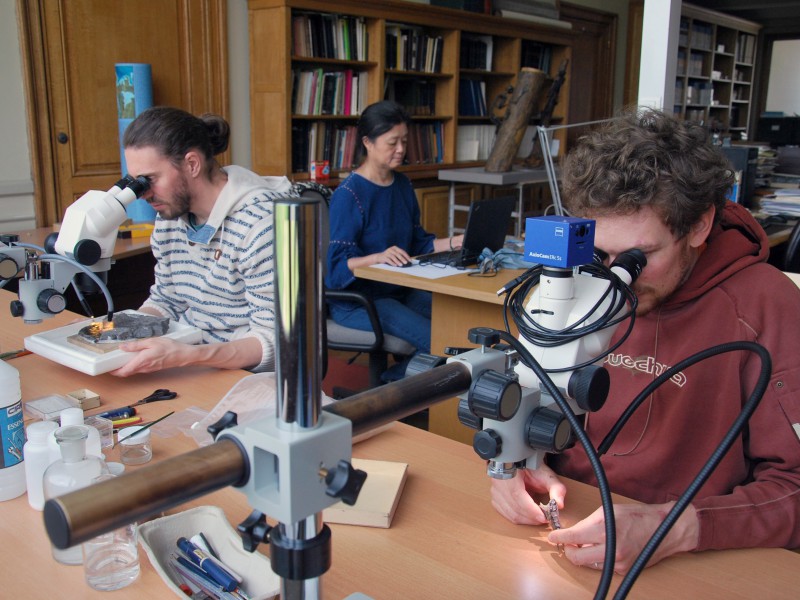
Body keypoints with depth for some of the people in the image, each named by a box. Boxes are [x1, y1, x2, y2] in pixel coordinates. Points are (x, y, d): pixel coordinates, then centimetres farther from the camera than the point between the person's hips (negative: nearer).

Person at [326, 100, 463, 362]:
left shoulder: (402, 185, 10)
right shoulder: (348, 194, -13)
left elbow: (418, 243, 15)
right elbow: (337, 264, -18)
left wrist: (455, 242, -1)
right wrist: (378, 257, -35)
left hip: (400, 290, 8)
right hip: (356, 299, -7)